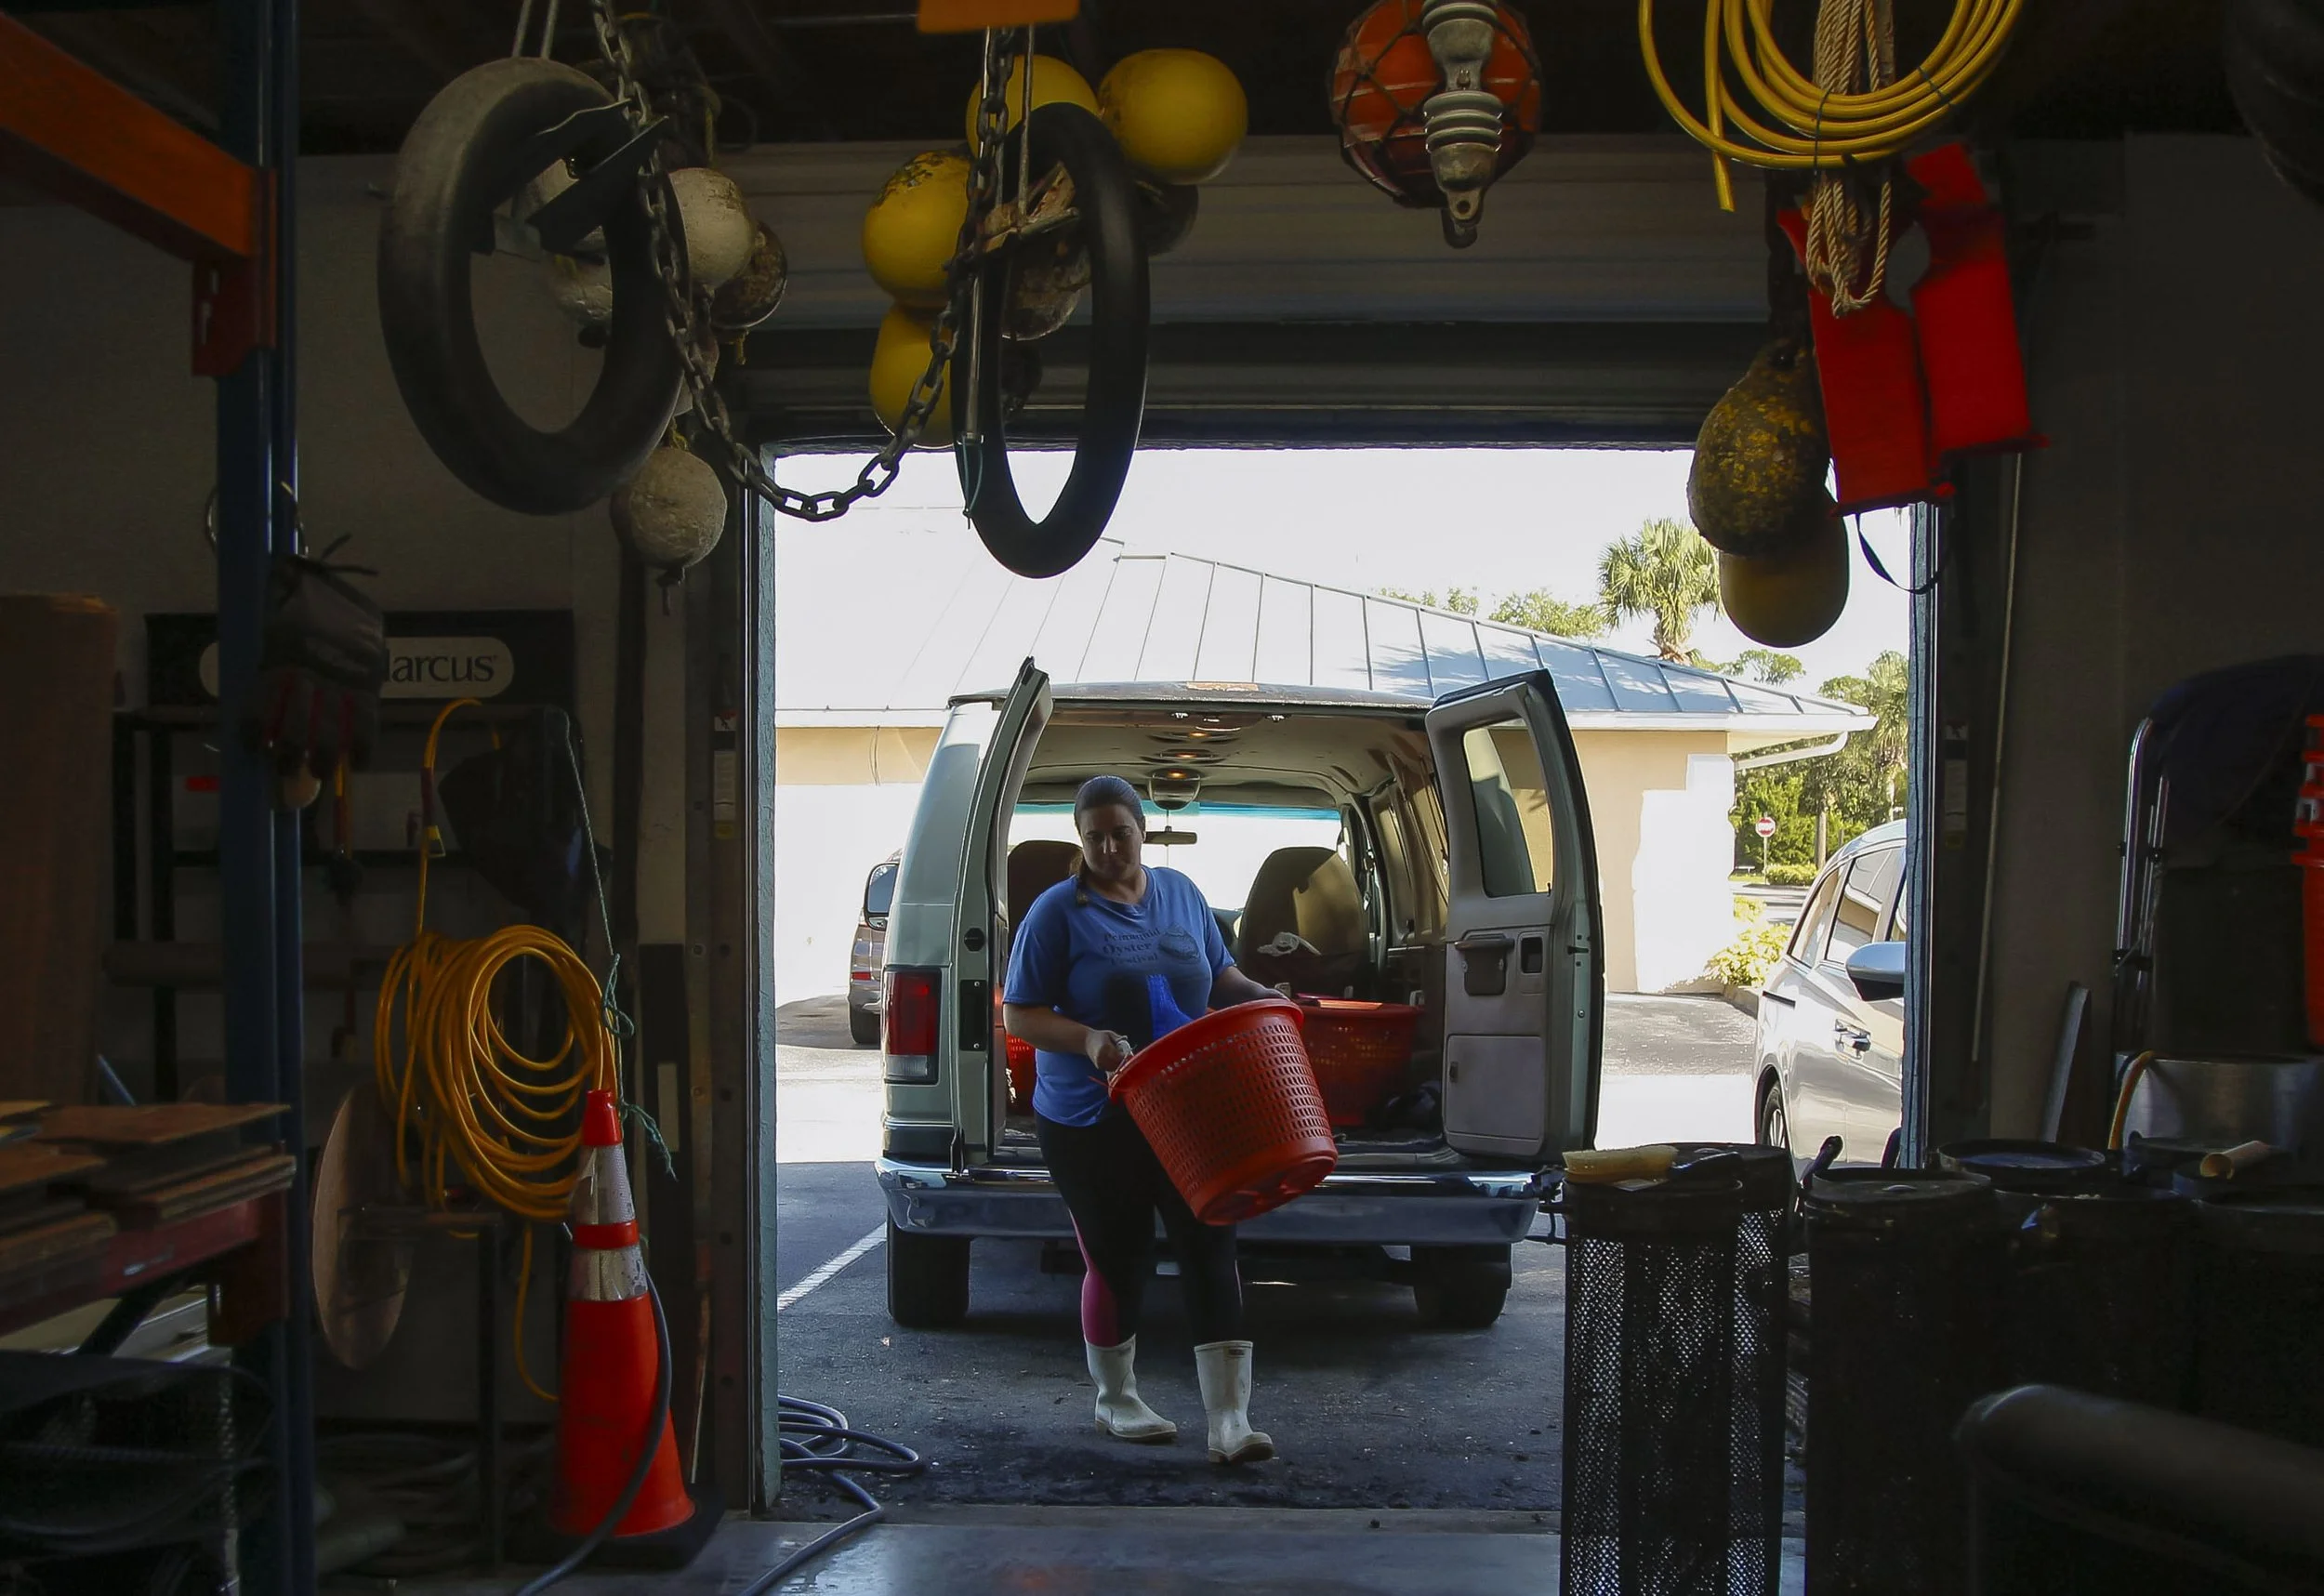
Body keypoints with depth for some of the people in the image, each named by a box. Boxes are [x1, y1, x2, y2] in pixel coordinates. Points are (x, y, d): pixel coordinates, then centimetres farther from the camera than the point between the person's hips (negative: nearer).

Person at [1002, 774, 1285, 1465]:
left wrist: (1259, 996, -2)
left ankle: (1229, 1422, 0)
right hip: (1091, 1122, -4)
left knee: (1210, 1247, -3)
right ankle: (1116, 1401, 31)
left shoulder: (1181, 892, 7)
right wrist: (1087, 1039, -27)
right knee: (1118, 1261, 8)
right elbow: (1018, 1015, -10)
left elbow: (1217, 973, 19)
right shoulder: (1058, 912, -9)